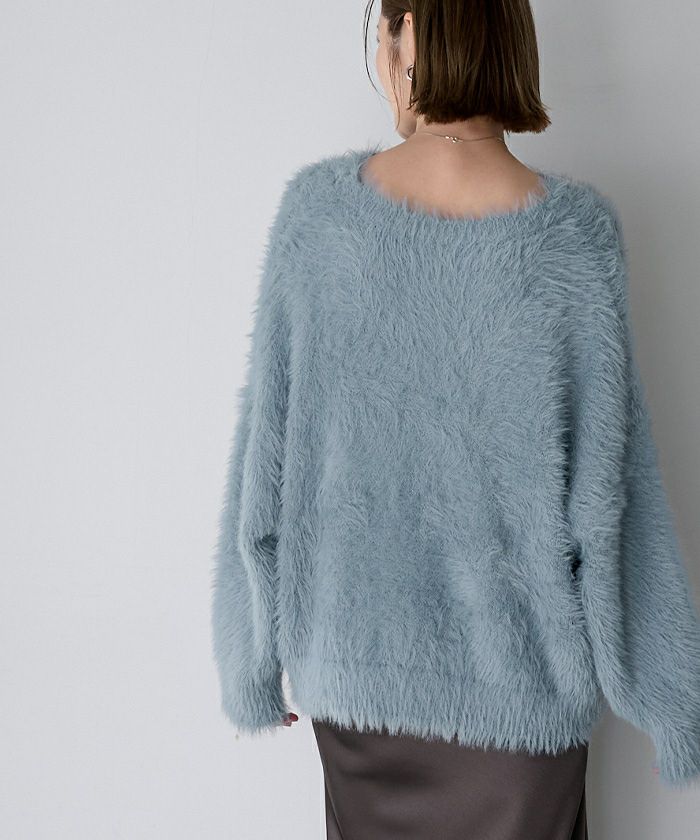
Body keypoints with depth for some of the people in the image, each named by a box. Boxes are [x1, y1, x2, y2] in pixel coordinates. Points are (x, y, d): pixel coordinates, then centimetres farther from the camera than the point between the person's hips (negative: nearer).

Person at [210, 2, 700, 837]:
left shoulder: (315, 209, -14)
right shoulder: (576, 234, -17)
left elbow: (264, 461, -9)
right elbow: (606, 495, -13)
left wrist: (252, 661, 5)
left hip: (353, 664, 2)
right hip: (520, 675, -1)